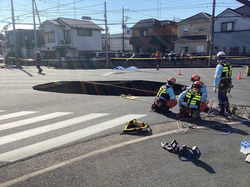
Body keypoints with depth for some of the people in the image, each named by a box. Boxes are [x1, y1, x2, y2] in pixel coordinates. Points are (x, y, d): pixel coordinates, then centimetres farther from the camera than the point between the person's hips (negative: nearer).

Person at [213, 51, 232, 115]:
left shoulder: (220, 65, -17)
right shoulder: (229, 65, 8)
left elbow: (217, 77, -19)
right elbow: (230, 76, 16)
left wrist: (215, 86, -15)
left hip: (222, 84, -8)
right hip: (228, 84, 8)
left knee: (221, 98, 1)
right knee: (225, 96, 22)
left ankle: (222, 112, 7)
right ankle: (228, 109, 33)